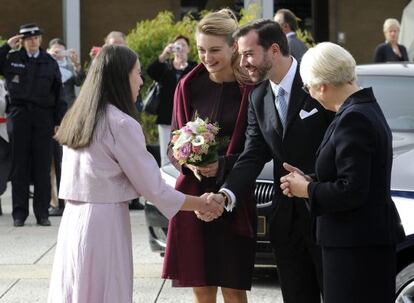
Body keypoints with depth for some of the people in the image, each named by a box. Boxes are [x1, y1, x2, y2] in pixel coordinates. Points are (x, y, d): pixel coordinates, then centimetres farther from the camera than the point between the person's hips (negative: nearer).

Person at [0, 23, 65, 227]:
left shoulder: (49, 62, 7)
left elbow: (58, 94, 8)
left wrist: (60, 121, 2)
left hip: (43, 116, 0)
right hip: (19, 113, 0)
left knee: (42, 166, 1)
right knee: (20, 164, 2)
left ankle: (42, 212, 7)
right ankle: (19, 212, 6)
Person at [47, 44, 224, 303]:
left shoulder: (76, 117, 10)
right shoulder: (121, 124, -13)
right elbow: (153, 187, -11)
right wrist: (202, 204, 1)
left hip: (73, 221, 8)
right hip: (104, 223, -8)